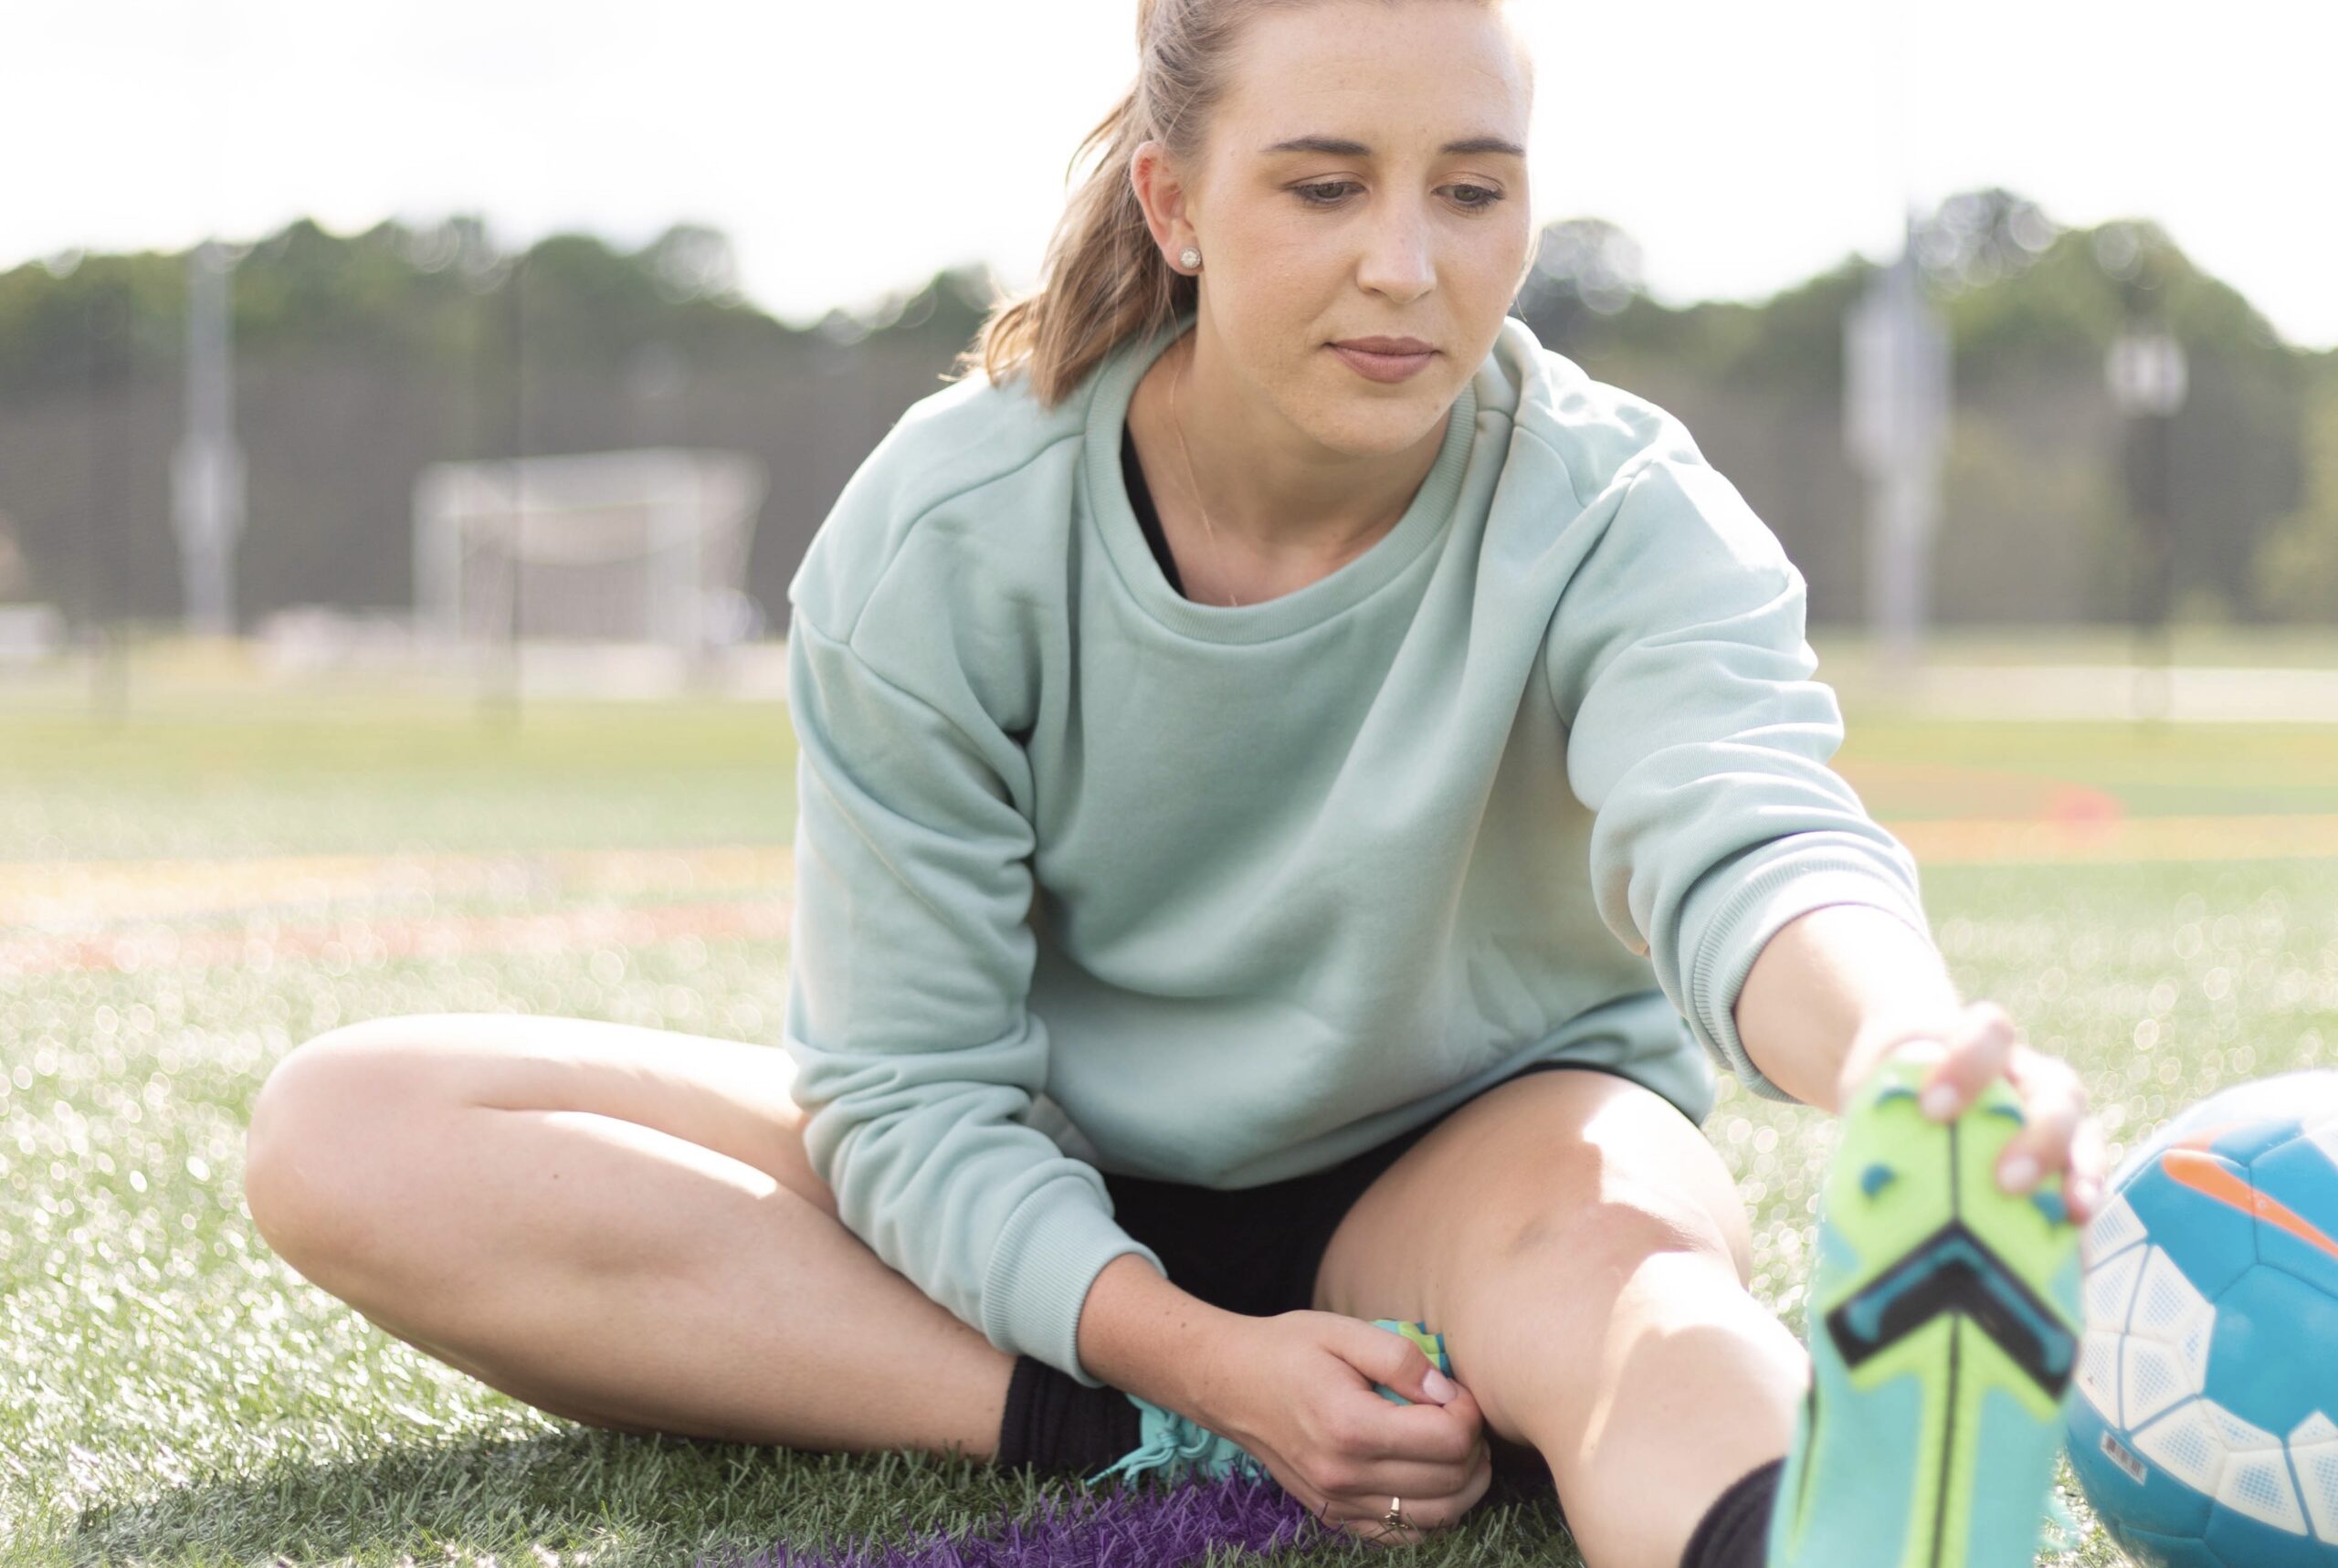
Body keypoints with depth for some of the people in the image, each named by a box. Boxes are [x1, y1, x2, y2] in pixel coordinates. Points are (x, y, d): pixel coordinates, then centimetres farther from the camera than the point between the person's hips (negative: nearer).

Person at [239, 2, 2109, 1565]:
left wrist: (1904, 1059, -66)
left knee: (1611, 1252, -40)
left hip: (1472, 1145, -1)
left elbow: (1746, 836, -41)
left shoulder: (1623, 520, -19)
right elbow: (915, 1085, -14)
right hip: (1048, 1203, 2)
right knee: (348, 1137, -21)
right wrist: (1196, 1362, -33)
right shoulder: (942, 535, -16)